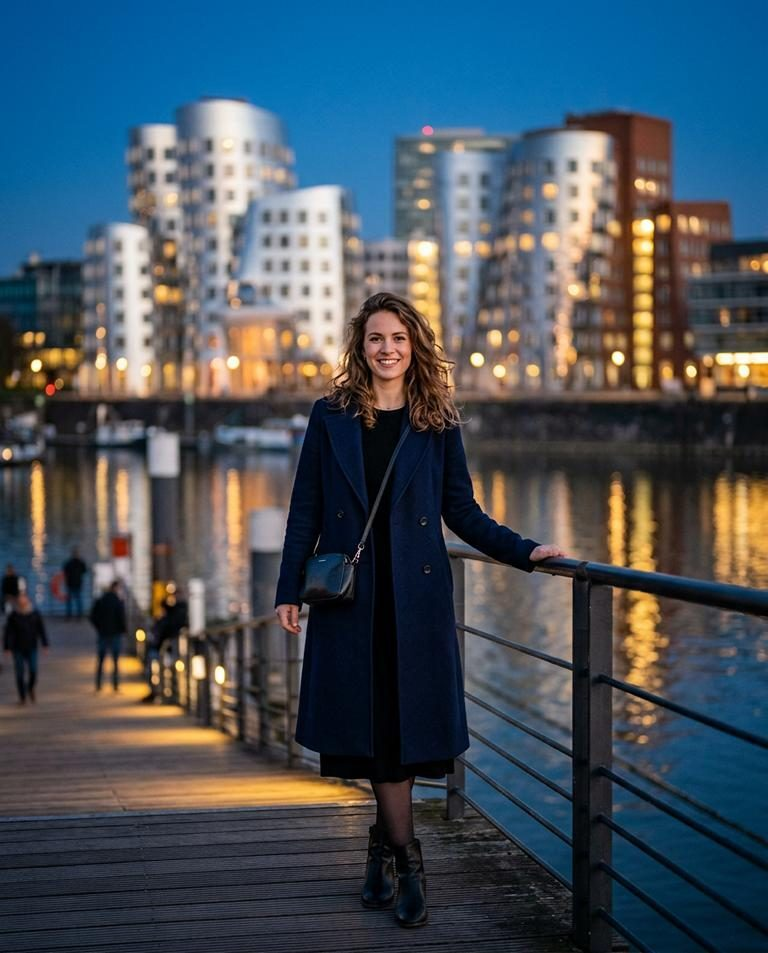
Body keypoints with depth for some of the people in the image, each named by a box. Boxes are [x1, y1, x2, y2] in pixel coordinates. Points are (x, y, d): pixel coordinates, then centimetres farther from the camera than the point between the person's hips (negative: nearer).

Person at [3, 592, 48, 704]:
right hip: (18, 649, 0)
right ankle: (22, 697, 14)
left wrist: (45, 645, -6)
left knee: (33, 671, -9)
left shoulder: (35, 614, -6)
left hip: (31, 649, 0)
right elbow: (8, 632, -6)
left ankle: (30, 688, 22)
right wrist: (7, 648, -10)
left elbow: (41, 630, -1)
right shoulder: (13, 616, -8)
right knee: (20, 673, 0)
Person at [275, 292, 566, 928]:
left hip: (416, 594, 0)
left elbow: (462, 512, 8)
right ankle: (406, 858, 8)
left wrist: (524, 552, -2)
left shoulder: (438, 423, 6)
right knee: (370, 720, -1)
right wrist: (289, 589, 1)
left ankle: (383, 844, 17)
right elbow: (306, 509, 5)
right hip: (349, 593, 0)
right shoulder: (331, 416, 4)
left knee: (408, 720, -1)